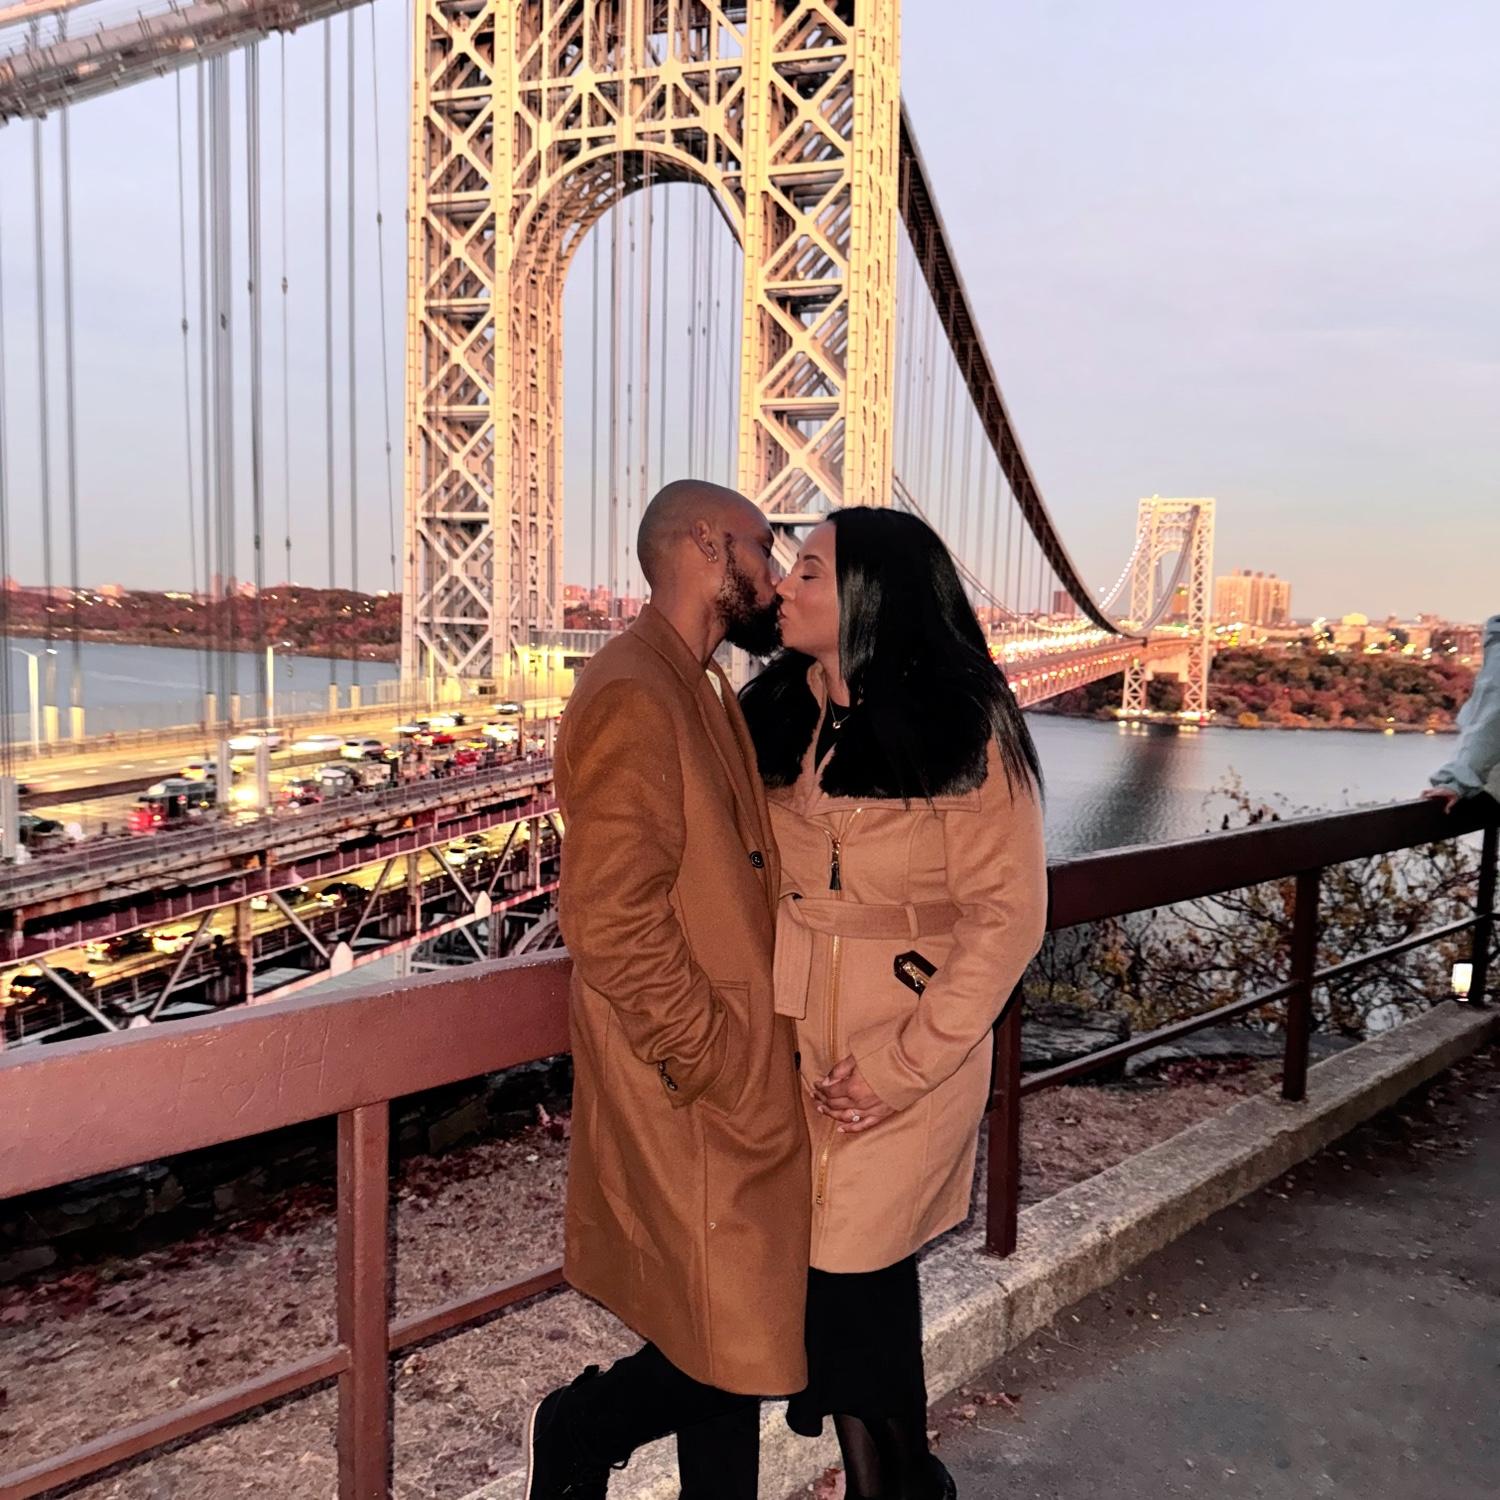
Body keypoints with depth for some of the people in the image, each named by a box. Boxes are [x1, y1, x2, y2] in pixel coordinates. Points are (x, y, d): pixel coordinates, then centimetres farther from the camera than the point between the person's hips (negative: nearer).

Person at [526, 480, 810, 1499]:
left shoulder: (706, 692, 13)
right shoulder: (631, 697, -19)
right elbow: (612, 919, -24)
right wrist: (715, 1065, -18)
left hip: (746, 1084, 10)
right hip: (696, 1101, -10)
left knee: (734, 1341, 19)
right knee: (737, 1345, 3)